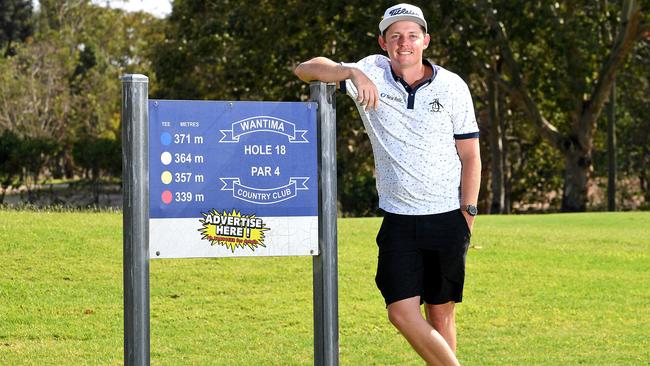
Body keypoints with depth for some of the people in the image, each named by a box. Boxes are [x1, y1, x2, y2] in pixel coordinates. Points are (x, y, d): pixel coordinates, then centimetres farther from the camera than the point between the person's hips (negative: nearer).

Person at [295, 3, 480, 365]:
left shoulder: (452, 86, 0)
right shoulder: (372, 72, 1)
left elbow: (470, 155, 4)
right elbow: (306, 69, -7)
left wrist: (468, 213, -3)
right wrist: (352, 73, -24)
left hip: (447, 217, -1)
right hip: (398, 219, 1)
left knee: (441, 314, 4)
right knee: (402, 312, -10)